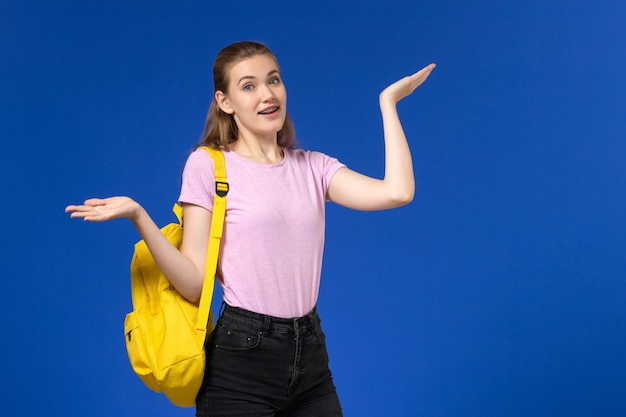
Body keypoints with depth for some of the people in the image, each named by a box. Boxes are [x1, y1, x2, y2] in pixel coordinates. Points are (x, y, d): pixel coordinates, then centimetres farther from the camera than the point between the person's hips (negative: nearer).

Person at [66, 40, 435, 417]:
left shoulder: (312, 167, 7)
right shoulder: (207, 166, -4)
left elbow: (397, 192, -10)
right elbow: (196, 284, -9)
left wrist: (388, 102, 1)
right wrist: (138, 216, -22)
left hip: (310, 356, 4)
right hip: (241, 360, -4)